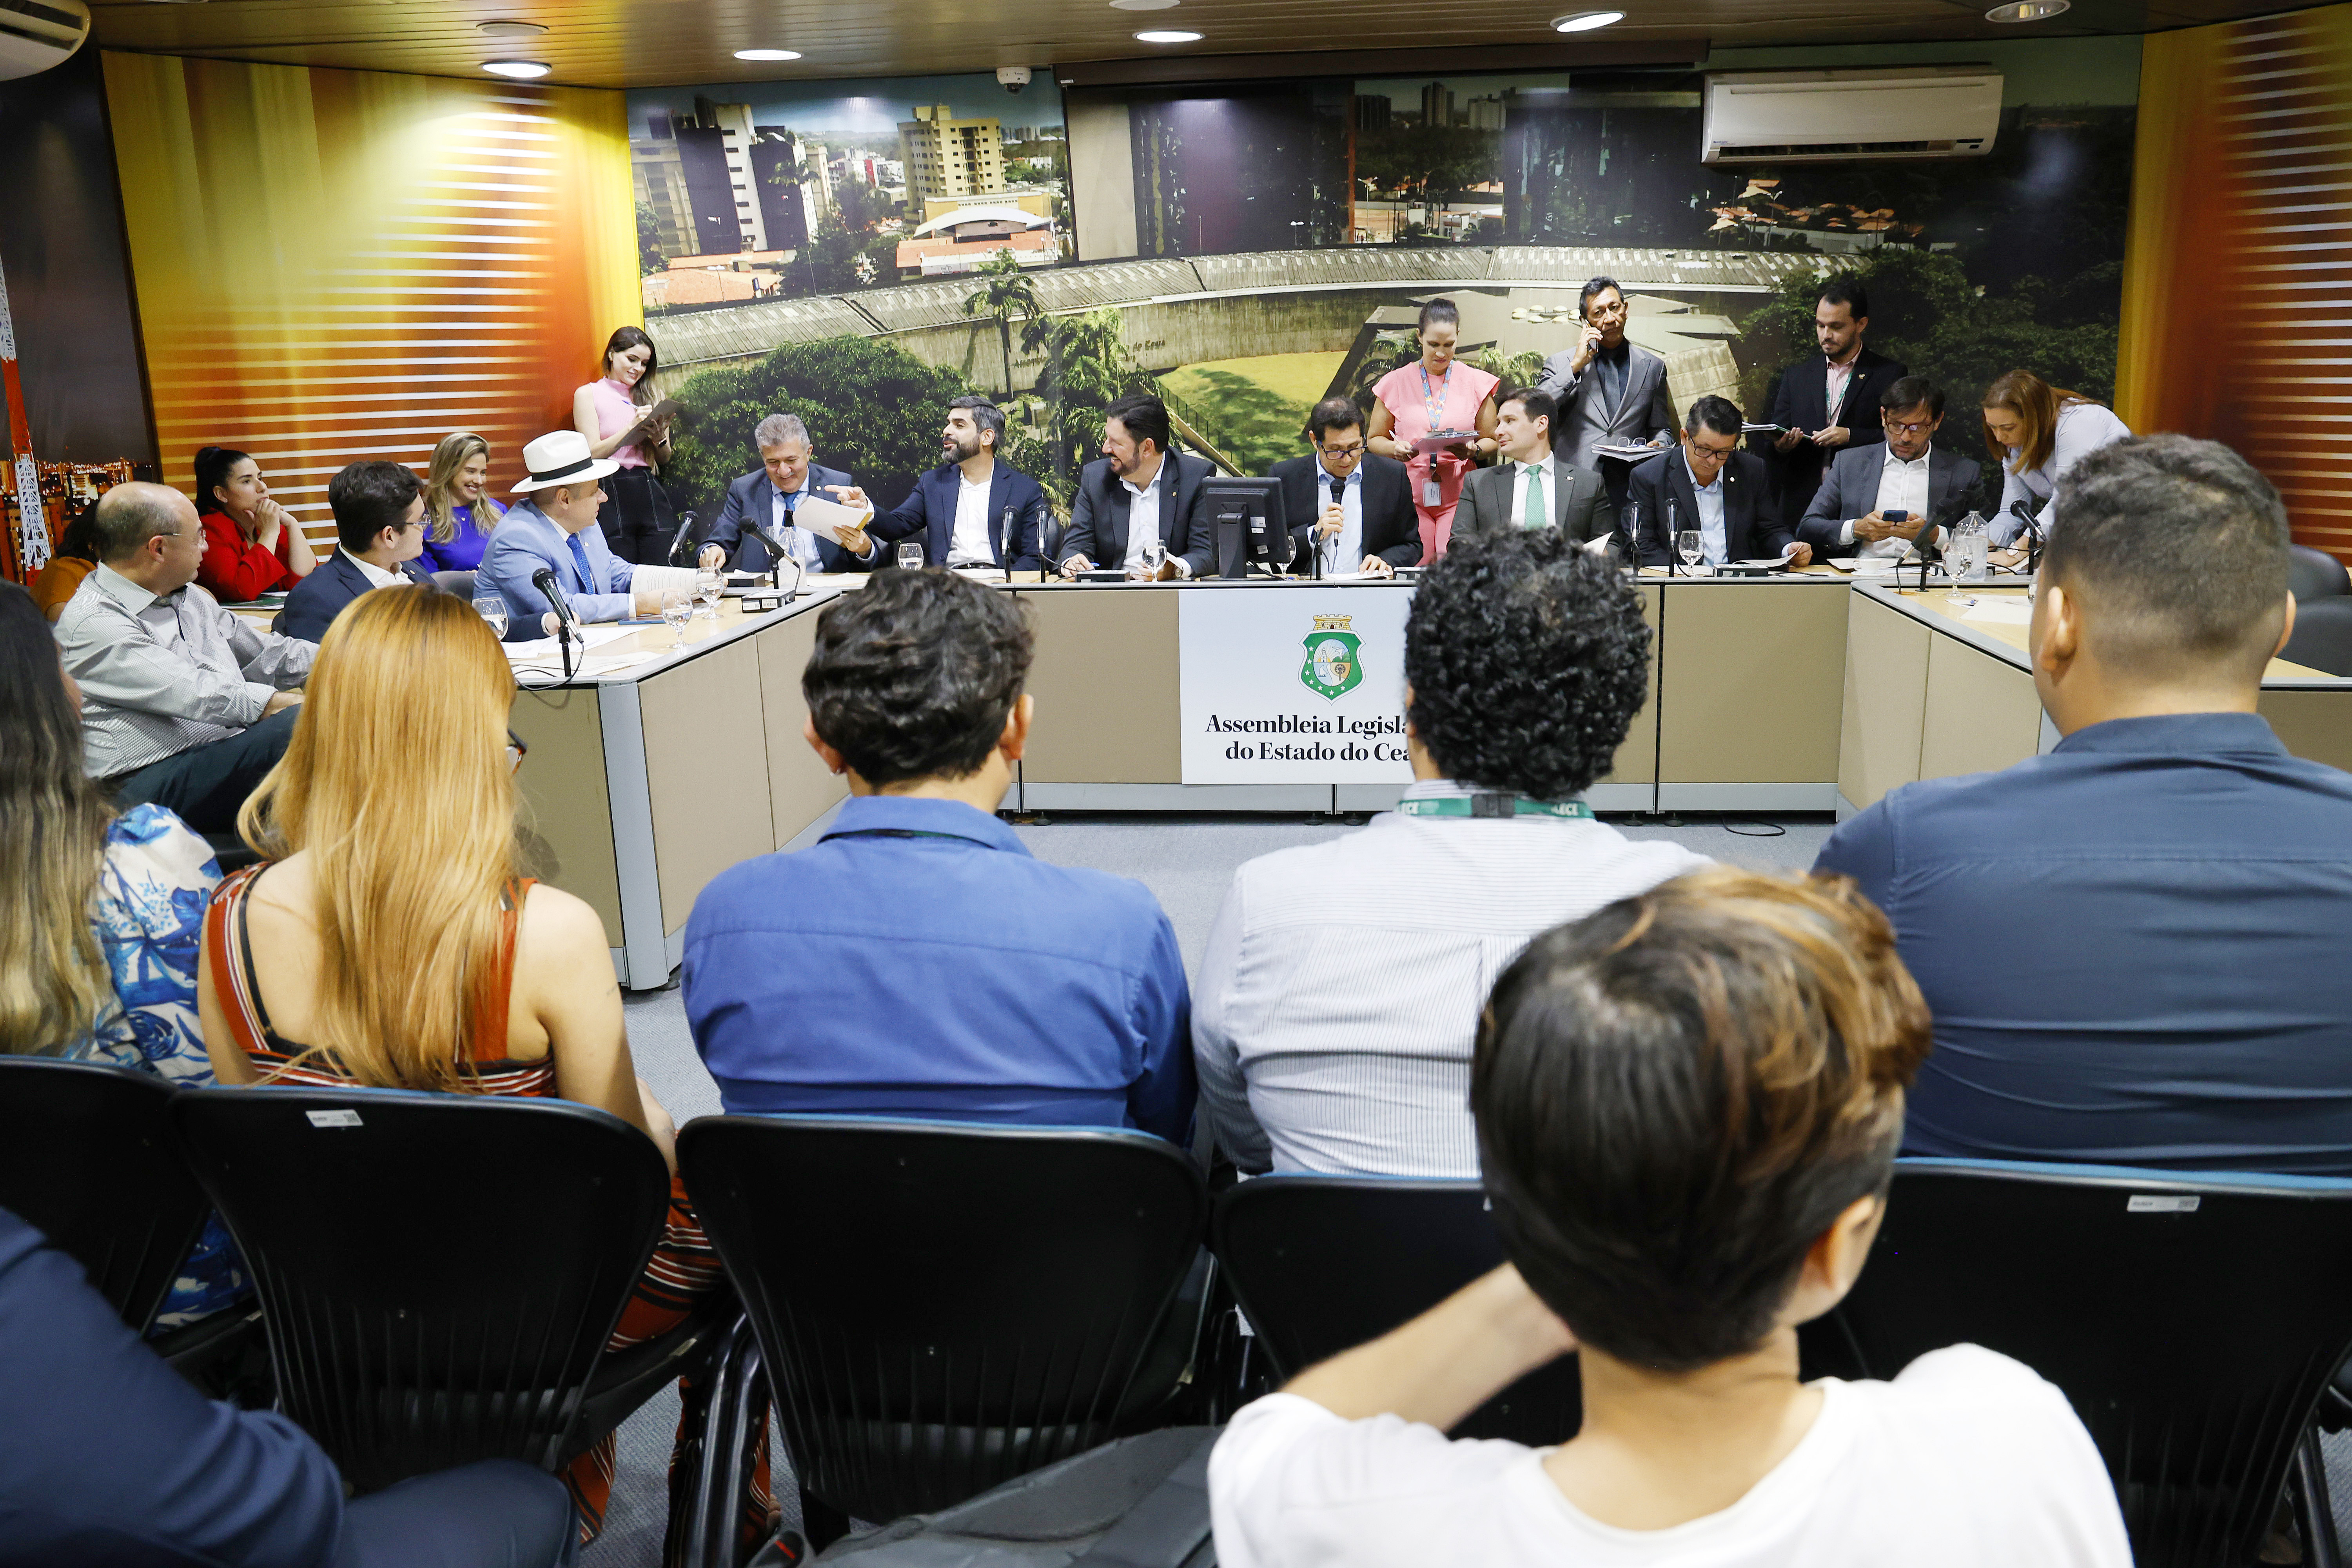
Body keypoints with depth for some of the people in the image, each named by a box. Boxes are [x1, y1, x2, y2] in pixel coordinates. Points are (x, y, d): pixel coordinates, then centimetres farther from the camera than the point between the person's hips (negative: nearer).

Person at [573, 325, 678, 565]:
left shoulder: (648, 398, 17)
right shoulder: (588, 394, 6)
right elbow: (592, 453, -4)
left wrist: (659, 438, -3)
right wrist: (633, 427, -11)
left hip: (650, 493, 4)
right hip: (611, 498, -3)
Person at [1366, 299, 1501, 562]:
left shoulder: (1476, 383, 8)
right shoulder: (1395, 383, 7)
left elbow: (1492, 440, 14)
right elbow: (1374, 438, 12)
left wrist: (1474, 450, -9)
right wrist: (1394, 448, -10)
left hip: (1459, 496, 0)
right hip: (1410, 497, 0)